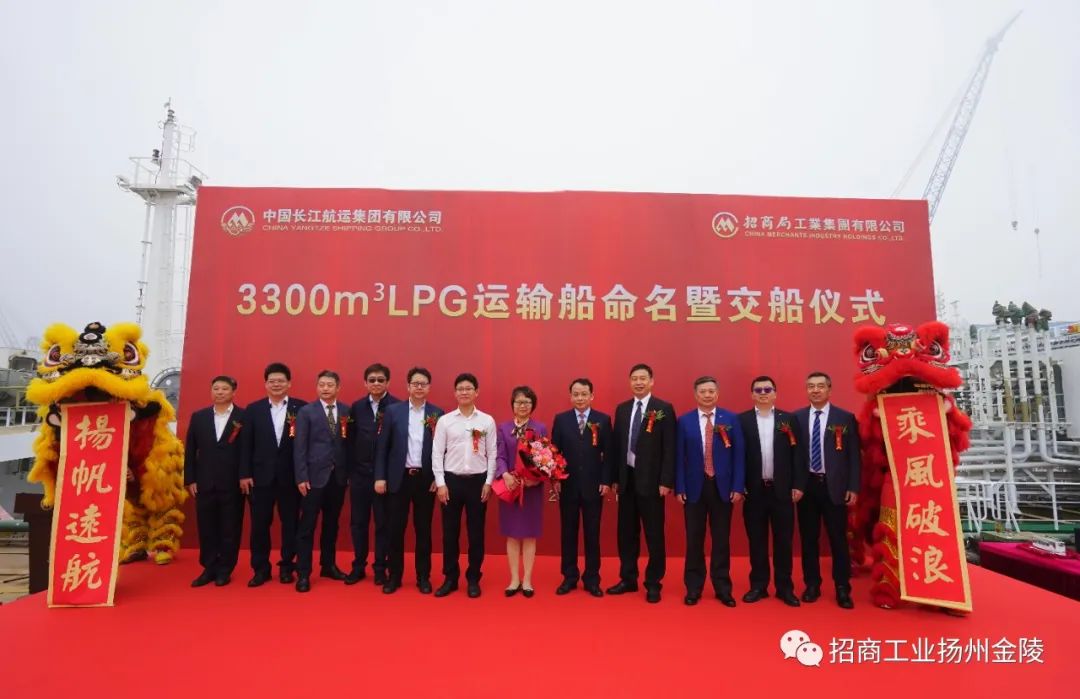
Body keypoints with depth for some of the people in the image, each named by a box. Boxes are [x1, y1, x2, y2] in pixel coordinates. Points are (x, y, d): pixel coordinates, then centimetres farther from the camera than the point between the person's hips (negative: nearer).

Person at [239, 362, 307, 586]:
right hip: (261, 475, 1)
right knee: (259, 524, 7)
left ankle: (287, 566, 21)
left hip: (290, 476, -1)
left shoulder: (301, 408, 0)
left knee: (290, 523, 8)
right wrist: (244, 474, -2)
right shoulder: (253, 409, 6)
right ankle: (260, 569, 20)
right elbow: (246, 444, 3)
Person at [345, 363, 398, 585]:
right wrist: (348, 470, 4)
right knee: (358, 522, 12)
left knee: (383, 523, 8)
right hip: (359, 473, 4)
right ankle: (358, 566, 26)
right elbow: (351, 440, 6)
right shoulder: (357, 407, 6)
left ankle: (380, 568, 22)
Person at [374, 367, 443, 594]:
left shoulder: (437, 414, 1)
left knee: (423, 530, 9)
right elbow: (382, 446, 1)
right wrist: (380, 476, -3)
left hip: (426, 479, 0)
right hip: (398, 478, 0)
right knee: (395, 529, 7)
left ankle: (423, 577, 21)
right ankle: (394, 576, 22)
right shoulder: (393, 411, 1)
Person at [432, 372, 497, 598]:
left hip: (478, 480, 0)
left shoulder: (487, 421, 1)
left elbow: (492, 453, 2)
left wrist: (488, 482, -3)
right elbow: (437, 453, -1)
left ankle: (473, 579, 22)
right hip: (451, 479, 0)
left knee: (476, 532, 8)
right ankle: (450, 578, 22)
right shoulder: (445, 420, 0)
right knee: (450, 532, 8)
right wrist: (440, 483, -5)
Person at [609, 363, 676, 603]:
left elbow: (669, 448, -8)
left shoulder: (664, 409, -5)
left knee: (654, 534, 5)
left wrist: (666, 481, -13)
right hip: (627, 479, 5)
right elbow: (618, 445, 11)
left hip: (651, 480, -4)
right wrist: (615, 478, 8)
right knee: (626, 532, 12)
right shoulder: (622, 409, 10)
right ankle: (628, 579, 26)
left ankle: (653, 583, 18)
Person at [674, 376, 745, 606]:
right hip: (694, 487, 0)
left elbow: (739, 454, 0)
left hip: (722, 487, 0)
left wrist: (738, 486, -5)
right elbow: (679, 457, 0)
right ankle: (693, 587, 20)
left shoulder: (731, 419, 1)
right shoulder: (684, 421, 1)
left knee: (721, 539, 9)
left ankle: (722, 587, 23)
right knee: (694, 539, 8)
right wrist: (679, 487, -5)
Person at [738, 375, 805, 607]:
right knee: (756, 540, 8)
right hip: (754, 489, -1)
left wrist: (798, 484, -4)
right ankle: (758, 585, 19)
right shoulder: (742, 420, 0)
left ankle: (784, 587, 20)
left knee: (783, 539, 8)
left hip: (782, 489, 1)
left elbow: (798, 453, 2)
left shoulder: (789, 419, 4)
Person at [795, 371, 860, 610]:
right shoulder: (797, 418, 4)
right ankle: (812, 585, 21)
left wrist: (853, 487, -5)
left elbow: (853, 455, 0)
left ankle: (842, 589, 17)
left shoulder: (845, 418, 1)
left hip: (834, 486, -1)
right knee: (809, 538, 9)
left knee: (838, 539, 5)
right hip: (806, 485, 2)